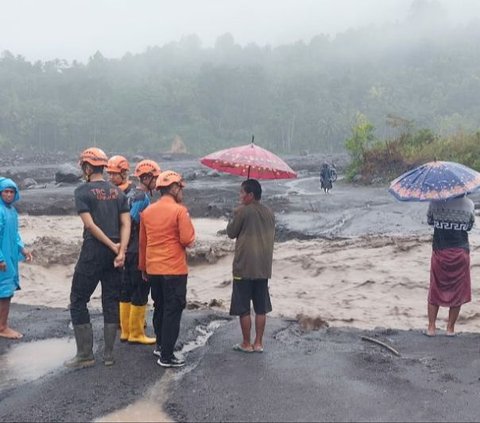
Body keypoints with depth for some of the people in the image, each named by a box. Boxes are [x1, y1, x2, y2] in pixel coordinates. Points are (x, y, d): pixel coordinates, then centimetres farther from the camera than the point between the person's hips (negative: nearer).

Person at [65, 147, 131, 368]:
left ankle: (85, 354, 7)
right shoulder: (118, 192, 10)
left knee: (78, 301, 6)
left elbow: (90, 224, -13)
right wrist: (121, 251, -8)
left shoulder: (83, 191, -5)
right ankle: (109, 354, 15)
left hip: (92, 251, -5)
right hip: (114, 253, 5)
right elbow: (126, 224, 0)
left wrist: (113, 247, -8)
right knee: (111, 301, 11)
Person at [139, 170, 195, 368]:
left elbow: (142, 242, 12)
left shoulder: (147, 211, 6)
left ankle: (160, 345, 34)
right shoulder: (179, 211, -13)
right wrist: (189, 240, 6)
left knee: (159, 308, 21)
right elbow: (187, 240, -17)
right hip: (174, 270, -6)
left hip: (152, 269, 6)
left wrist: (143, 267, 20)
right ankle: (166, 356, 3)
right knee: (173, 311, 1)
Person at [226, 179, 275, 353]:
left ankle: (246, 344, 11)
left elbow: (231, 232, -2)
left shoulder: (242, 211, -12)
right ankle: (258, 343, 15)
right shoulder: (269, 213, 7)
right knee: (261, 307, 11)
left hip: (244, 267, -6)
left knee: (243, 308, 5)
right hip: (263, 267, 6)